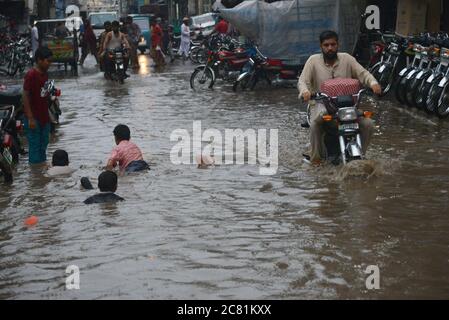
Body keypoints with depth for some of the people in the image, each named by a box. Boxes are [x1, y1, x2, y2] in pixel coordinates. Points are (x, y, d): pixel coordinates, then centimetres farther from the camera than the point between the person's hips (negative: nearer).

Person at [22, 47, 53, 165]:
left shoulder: (45, 74, 7)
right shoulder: (31, 75, -17)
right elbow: (25, 97, -17)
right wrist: (30, 118, -20)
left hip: (44, 116, 8)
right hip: (34, 118, -8)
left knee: (43, 145, 16)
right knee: (35, 146, -2)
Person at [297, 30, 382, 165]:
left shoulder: (347, 59, 7)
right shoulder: (313, 60, 2)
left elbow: (363, 74, 2)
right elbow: (302, 80, -4)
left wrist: (373, 83, -21)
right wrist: (305, 91, -29)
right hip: (322, 104, -2)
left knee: (368, 124, -16)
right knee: (315, 123, -36)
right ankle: (316, 156, -15)